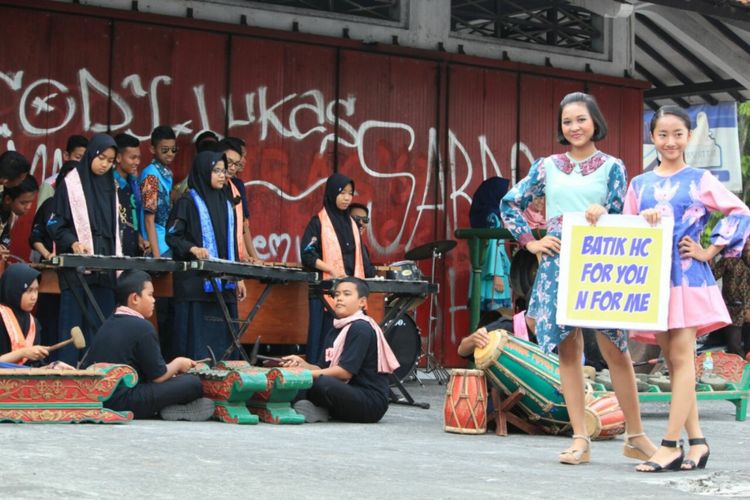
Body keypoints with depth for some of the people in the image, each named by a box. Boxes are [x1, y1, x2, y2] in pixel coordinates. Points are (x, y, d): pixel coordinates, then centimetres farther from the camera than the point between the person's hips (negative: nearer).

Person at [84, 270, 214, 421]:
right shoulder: (142, 327, -11)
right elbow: (158, 376, -11)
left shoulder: (107, 325, 12)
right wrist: (178, 363, 11)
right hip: (125, 404, -8)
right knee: (193, 383, -9)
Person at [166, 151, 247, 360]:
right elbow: (172, 236, -8)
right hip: (195, 281, -6)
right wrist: (193, 248, -26)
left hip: (224, 282, 6)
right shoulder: (188, 202, -4)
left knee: (221, 334, 6)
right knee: (197, 337, -7)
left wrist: (238, 277, 16)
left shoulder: (226, 204, 16)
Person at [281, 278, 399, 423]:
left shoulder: (361, 328, -12)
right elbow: (323, 369, 11)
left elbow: (346, 371, -18)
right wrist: (303, 365, -7)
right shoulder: (334, 331, 15)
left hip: (371, 402, -9)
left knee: (321, 383, -34)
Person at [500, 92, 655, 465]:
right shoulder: (547, 167, 10)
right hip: (558, 265, 2)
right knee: (568, 349, 1)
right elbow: (509, 205, 15)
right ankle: (580, 439, 5)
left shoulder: (611, 167, 6)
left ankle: (635, 436, 6)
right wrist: (530, 241, 5)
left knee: (615, 347, -4)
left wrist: (602, 215, -19)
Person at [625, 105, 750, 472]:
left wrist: (710, 251, -4)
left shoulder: (700, 179, 3)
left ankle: (670, 445, -12)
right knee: (672, 359, 5)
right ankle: (696, 441, 12)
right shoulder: (640, 184, 13)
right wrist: (643, 219, -8)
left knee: (681, 357, -9)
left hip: (687, 276, -4)